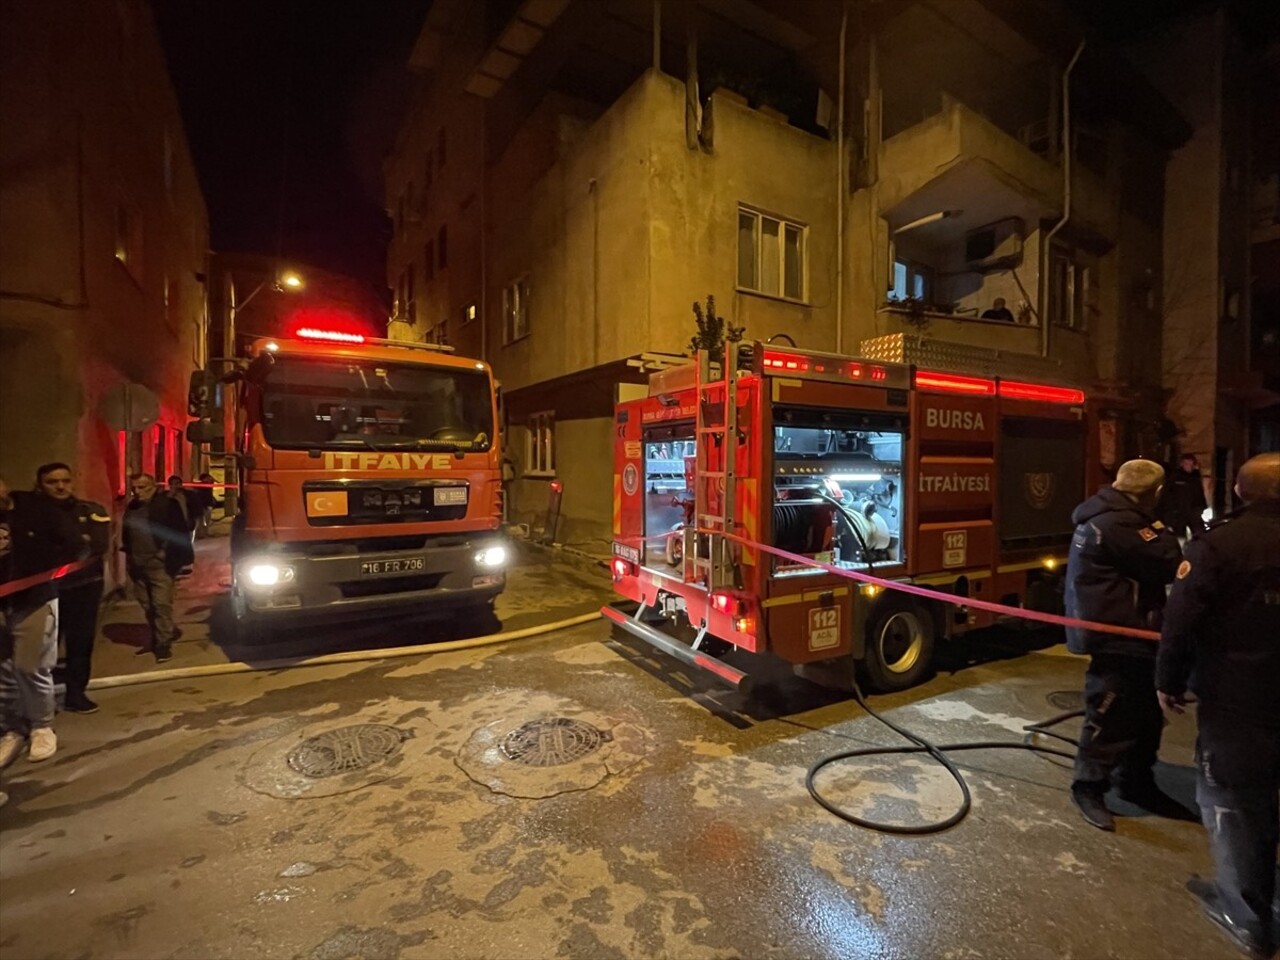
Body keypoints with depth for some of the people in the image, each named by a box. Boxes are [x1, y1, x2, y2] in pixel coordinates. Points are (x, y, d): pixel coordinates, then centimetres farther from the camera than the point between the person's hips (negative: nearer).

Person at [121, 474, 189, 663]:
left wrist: (174, 560, -14)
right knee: (147, 605, 14)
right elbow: (126, 534, 22)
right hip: (138, 565, 7)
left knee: (161, 604, -7)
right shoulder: (131, 507, 12)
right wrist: (129, 556, 11)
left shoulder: (167, 504, -7)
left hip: (159, 564, -7)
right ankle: (157, 638, 27)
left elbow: (180, 534, -10)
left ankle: (164, 643, 0)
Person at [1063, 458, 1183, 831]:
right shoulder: (1117, 525, -23)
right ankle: (1089, 787, 12)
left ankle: (1136, 783, 35)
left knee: (1144, 713, 20)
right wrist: (1160, 530, -3)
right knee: (1112, 717, -1)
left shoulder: (1112, 516, 12)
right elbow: (1167, 563, -19)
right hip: (1116, 636, -11)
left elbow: (1146, 564, 15)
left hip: (1127, 632, 11)